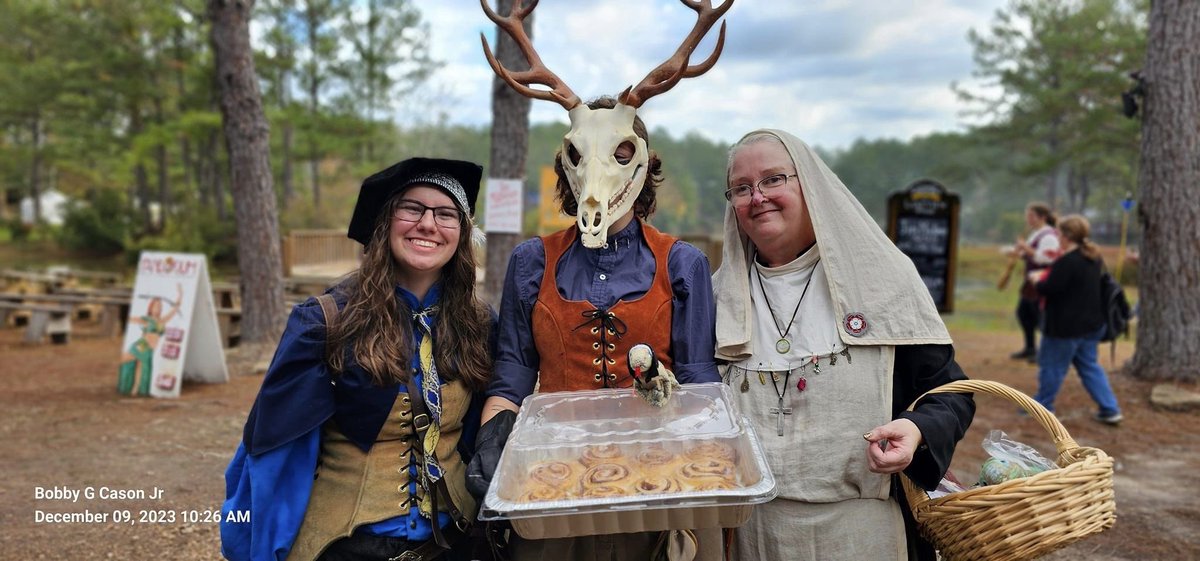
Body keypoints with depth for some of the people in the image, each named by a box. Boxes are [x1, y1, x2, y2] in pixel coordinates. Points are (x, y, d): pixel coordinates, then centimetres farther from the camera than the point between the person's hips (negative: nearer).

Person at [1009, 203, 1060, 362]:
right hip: (1032, 281, 11)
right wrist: (1020, 254, 6)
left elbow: (1047, 257, -25)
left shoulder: (1048, 236, -15)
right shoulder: (1035, 234, 15)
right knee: (1023, 312, 16)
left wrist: (1027, 248, -26)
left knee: (1042, 317, -6)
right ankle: (1030, 348, 28)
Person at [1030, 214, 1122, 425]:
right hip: (1091, 323, 9)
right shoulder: (1094, 258, 8)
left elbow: (1048, 289, -23)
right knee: (1090, 366, 17)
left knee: (1052, 366, 6)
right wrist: (1049, 276, 18)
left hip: (1065, 326, -9)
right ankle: (1110, 410, 14)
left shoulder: (1066, 261, -22)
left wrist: (1036, 280, -3)